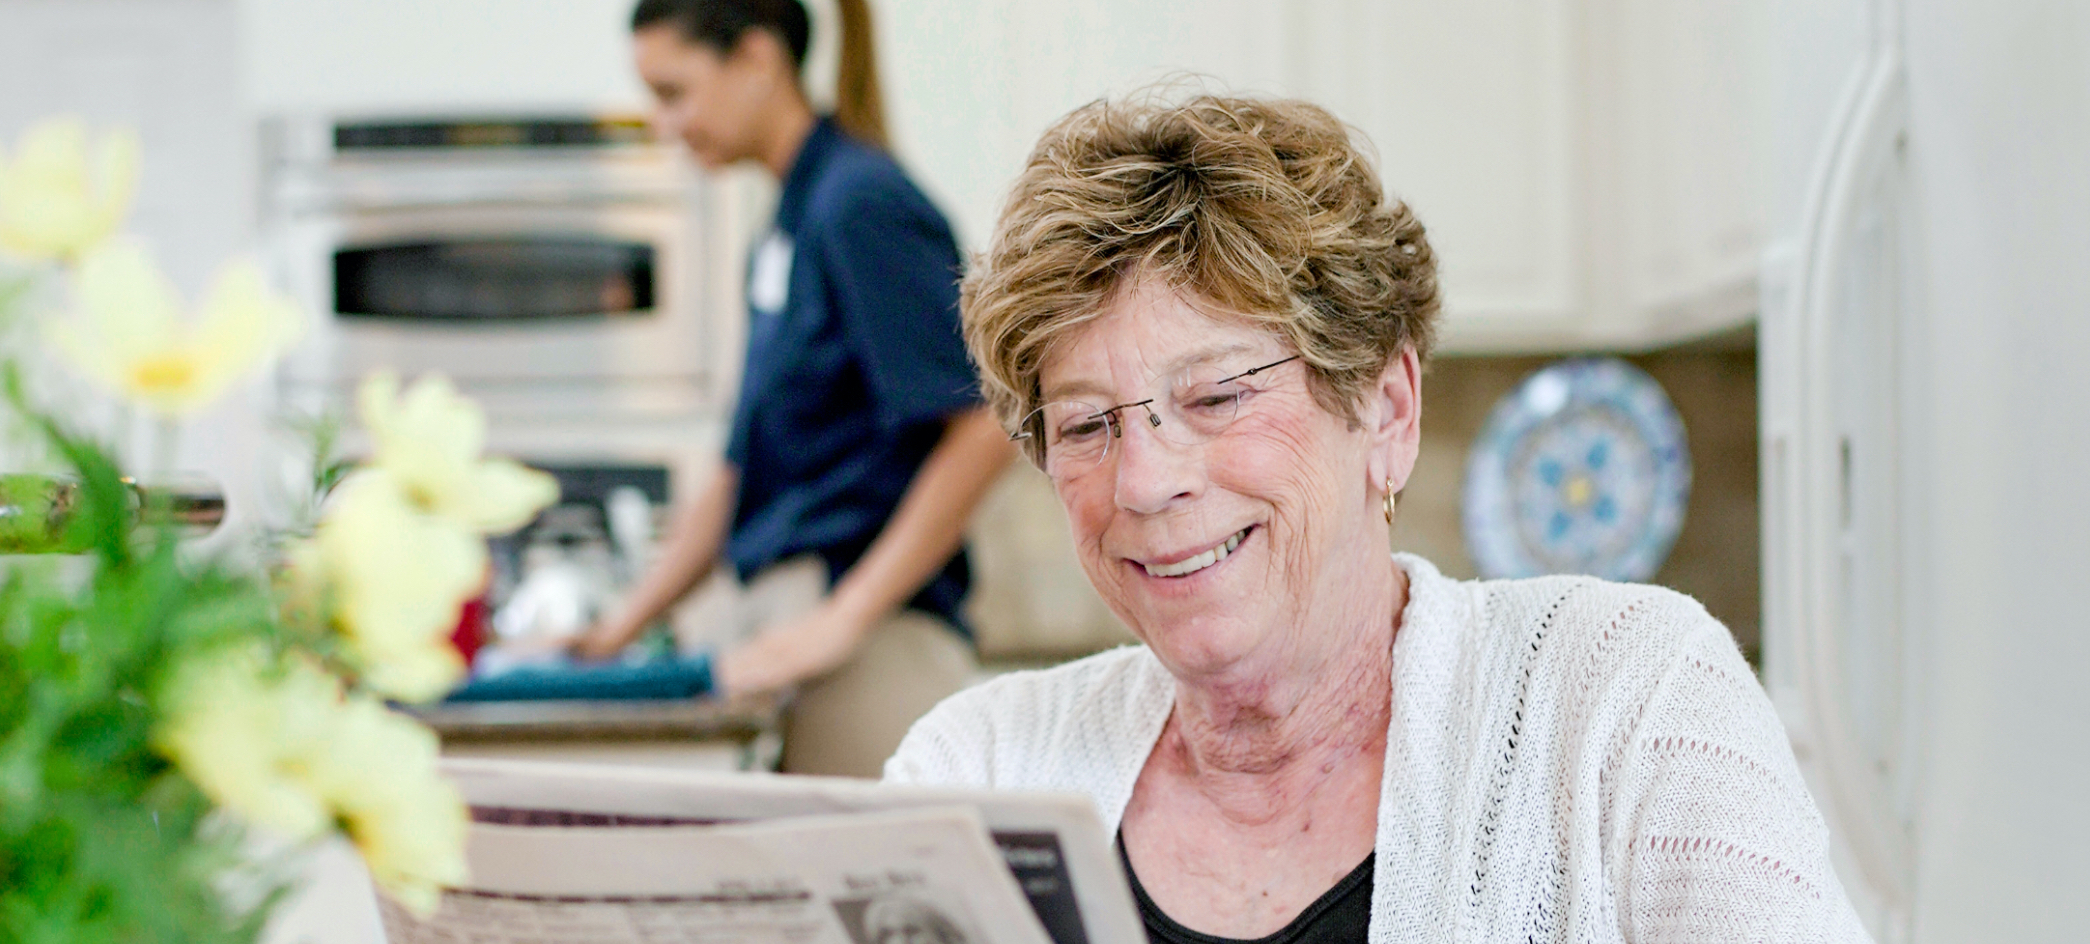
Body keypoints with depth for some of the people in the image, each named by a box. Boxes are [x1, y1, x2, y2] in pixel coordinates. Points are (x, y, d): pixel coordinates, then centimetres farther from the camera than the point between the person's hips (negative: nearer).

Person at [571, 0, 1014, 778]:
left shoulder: (861, 202, -9)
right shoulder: (788, 225, 19)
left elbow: (984, 429, -17)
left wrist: (841, 619, -16)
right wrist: (619, 629, 21)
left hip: (875, 651, -8)